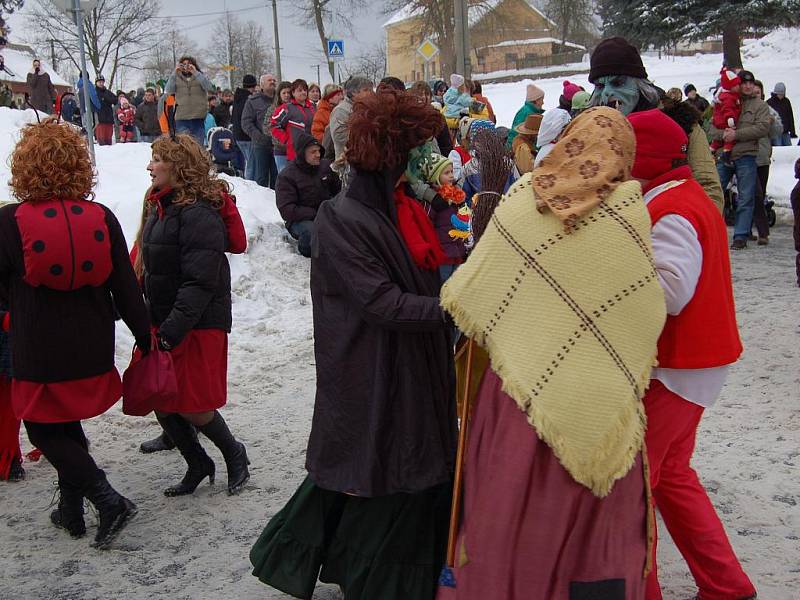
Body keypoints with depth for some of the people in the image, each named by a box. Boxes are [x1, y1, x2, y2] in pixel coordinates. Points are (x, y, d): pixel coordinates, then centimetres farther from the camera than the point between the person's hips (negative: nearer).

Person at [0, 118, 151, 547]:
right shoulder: (101, 218, -5)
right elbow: (126, 288, 0)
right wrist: (144, 335, 11)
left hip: (39, 354, -4)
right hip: (92, 349, 4)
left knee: (45, 430, 10)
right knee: (68, 424, 22)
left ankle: (108, 500, -4)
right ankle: (71, 510, 29)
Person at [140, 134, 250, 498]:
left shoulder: (198, 215, -19)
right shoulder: (162, 206, 11)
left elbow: (200, 282, -24)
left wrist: (172, 331, -27)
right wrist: (153, 324, 17)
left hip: (197, 326, -9)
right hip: (162, 321, 9)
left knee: (191, 406, -1)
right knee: (160, 400, 10)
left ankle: (234, 455, 24)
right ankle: (198, 465, 28)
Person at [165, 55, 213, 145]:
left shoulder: (200, 77, 9)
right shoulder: (177, 78, 8)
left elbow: (208, 87, -10)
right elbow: (168, 91, -5)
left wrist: (195, 72, -15)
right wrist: (175, 74, -11)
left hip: (198, 118, 0)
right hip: (181, 118, 0)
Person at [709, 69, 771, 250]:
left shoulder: (760, 105, 6)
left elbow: (763, 128, -8)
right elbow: (712, 128, 7)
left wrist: (736, 134, -16)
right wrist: (723, 133, -15)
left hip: (746, 157, -2)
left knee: (745, 199, 1)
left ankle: (741, 236, 6)